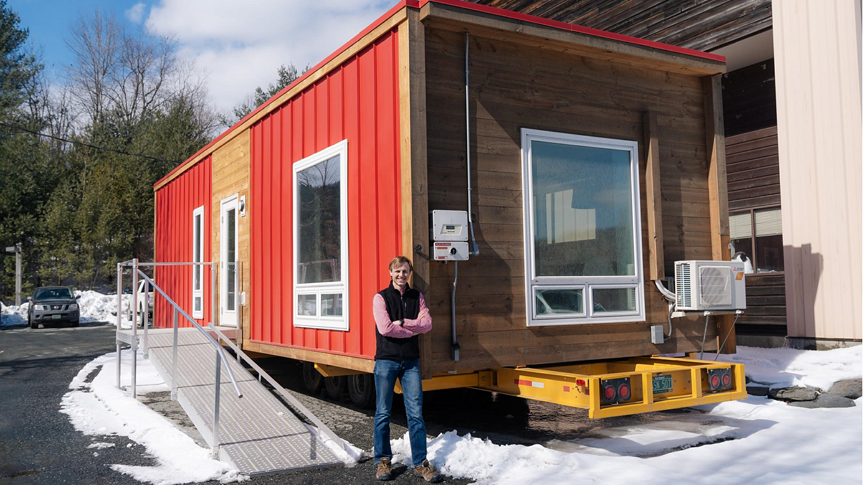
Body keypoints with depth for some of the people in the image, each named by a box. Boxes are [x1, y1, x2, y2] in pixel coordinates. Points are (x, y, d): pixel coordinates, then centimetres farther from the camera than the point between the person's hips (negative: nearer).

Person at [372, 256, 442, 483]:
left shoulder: (417, 297, 10)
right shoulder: (381, 298, -1)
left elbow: (427, 324, -4)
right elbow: (385, 328, -14)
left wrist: (402, 323, -14)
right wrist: (414, 329, -7)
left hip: (410, 361, 3)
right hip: (386, 360, -2)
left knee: (416, 413, 1)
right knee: (383, 414, 4)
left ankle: (420, 462, 7)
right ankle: (383, 460, 17)